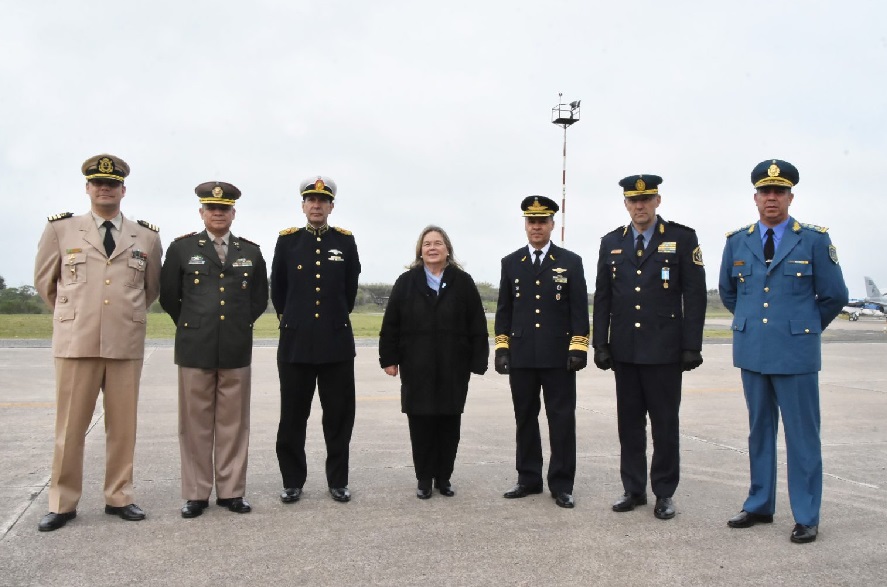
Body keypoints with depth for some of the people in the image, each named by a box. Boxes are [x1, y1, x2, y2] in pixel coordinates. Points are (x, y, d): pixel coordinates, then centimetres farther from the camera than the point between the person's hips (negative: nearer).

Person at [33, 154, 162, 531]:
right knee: (70, 426, 4)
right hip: (75, 342, -1)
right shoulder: (61, 229, 5)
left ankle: (118, 497, 20)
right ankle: (62, 503, 16)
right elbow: (45, 281, 16)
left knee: (123, 426, 7)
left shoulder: (147, 237, 8)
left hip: (126, 344, 1)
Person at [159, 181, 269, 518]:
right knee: (195, 424, 5)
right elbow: (169, 296, 9)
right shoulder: (181, 248, 3)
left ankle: (231, 491, 17)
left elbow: (260, 298, 16)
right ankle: (196, 494, 14)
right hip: (195, 349, -1)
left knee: (234, 424, 7)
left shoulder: (251, 252, 8)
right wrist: (191, 326, 11)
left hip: (237, 349, 2)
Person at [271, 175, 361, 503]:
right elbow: (277, 290, 13)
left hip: (337, 342, 1)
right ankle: (293, 482, 20)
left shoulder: (345, 241, 4)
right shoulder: (287, 240, 3)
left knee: (339, 416, 6)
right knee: (292, 417, 7)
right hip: (296, 342, 0)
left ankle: (338, 481, 19)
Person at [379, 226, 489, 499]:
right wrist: (389, 359, -2)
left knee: (449, 424, 7)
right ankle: (424, 479, 16)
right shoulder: (406, 282, 4)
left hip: (453, 368, 0)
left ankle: (444, 477, 21)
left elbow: (477, 326, 1)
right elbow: (391, 325, 3)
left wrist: (477, 362, -4)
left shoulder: (463, 282, 2)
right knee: (420, 424, 4)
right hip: (417, 368, 0)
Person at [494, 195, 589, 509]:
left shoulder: (571, 262, 3)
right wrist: (501, 347, 3)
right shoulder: (511, 262, 9)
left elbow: (579, 309, 0)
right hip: (521, 355, 2)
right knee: (525, 419, 10)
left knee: (562, 420, 1)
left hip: (558, 356, -2)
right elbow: (504, 309, 9)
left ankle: (561, 485, 11)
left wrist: (579, 348, -8)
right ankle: (528, 479, 21)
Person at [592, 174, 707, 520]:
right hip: (624, 350, 3)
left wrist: (692, 346, -8)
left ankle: (664, 493, 18)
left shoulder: (682, 238, -1)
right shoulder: (611, 242, 9)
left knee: (665, 424, 5)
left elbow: (695, 295, -4)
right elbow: (602, 298, 9)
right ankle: (633, 489, 21)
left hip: (664, 350, -3)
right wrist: (600, 344, 4)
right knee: (629, 423, 10)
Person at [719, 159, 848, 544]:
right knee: (759, 431, 13)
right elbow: (727, 292, 19)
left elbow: (834, 296, 3)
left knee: (802, 435, 2)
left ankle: (807, 517, 14)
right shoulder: (736, 242, 7)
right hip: (752, 351, 3)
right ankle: (759, 506, 24)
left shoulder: (815, 240, -3)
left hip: (796, 353, -3)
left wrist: (804, 326, 12)